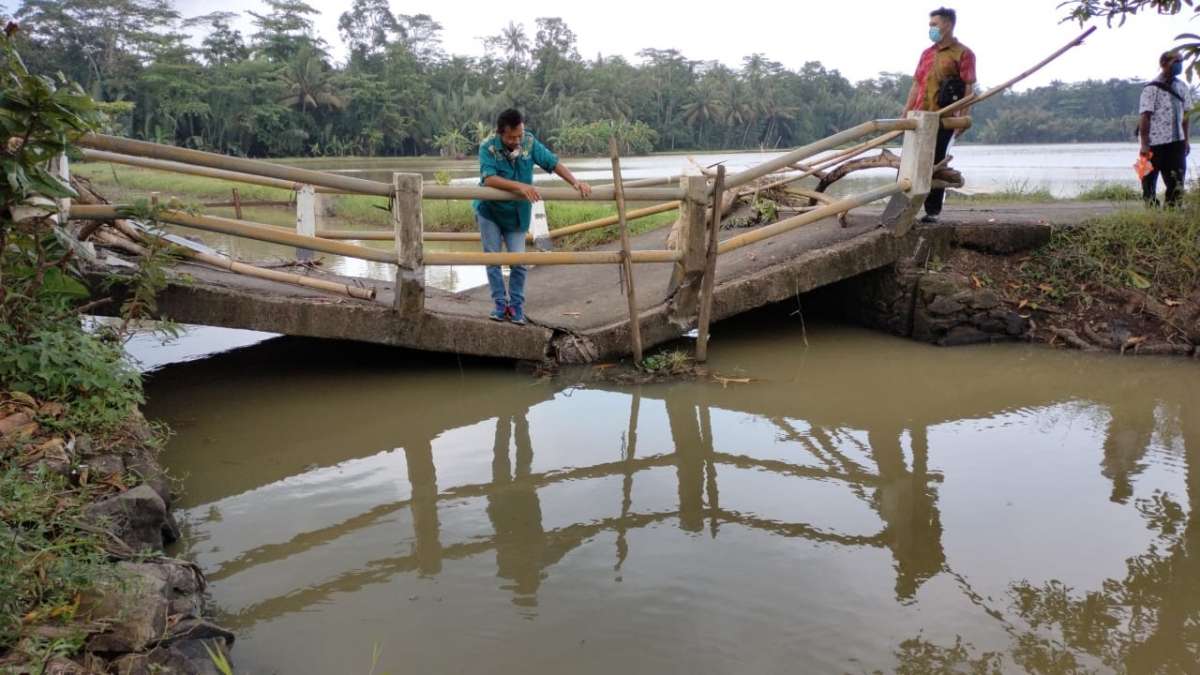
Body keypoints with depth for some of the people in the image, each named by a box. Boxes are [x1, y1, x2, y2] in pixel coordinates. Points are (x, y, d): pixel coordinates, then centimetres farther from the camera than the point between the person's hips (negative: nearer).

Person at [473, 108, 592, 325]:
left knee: (518, 261, -4)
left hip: (517, 214, 2)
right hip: (490, 211, -2)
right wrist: (520, 186, -48)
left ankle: (516, 305, 10)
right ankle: (500, 303, 13)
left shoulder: (530, 142, -13)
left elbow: (553, 163, -10)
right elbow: (488, 179, -37)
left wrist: (575, 182, -24)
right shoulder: (488, 147, -23)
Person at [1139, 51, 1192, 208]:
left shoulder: (1182, 87, 10)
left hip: (1177, 141, 5)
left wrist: (1187, 139, 12)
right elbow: (1145, 117, -11)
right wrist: (1144, 144, -15)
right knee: (1149, 181, 3)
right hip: (1156, 142, -5)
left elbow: (1185, 114, 15)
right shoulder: (1152, 88, -8)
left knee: (1177, 182, 5)